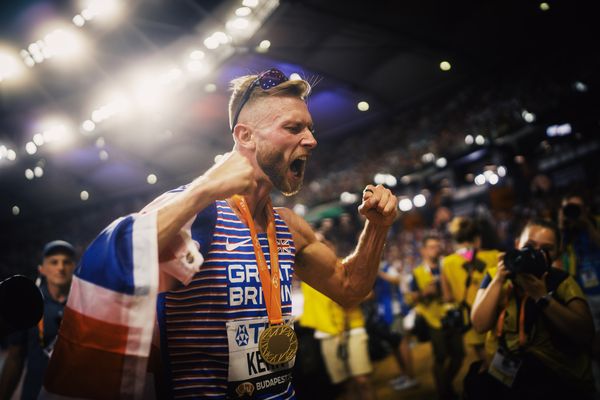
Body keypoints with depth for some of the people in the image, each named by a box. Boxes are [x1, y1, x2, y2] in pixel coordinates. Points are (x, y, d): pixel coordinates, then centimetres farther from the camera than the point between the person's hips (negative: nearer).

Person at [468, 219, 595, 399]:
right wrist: (499, 280, -15)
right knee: (477, 383, -24)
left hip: (558, 378, -2)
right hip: (502, 370, 2)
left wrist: (542, 297, -20)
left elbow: (585, 335, -13)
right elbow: (480, 325, -9)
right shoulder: (495, 275, 3)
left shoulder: (562, 282, 0)